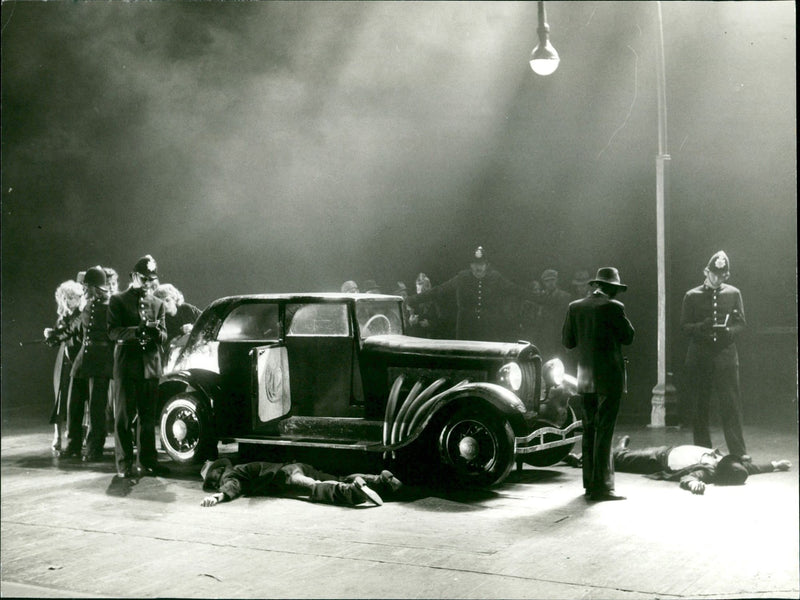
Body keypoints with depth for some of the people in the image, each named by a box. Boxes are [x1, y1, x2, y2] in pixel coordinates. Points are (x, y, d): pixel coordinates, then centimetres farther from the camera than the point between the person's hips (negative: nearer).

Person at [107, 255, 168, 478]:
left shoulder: (157, 303, 15)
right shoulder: (118, 300, 3)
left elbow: (164, 335, 9)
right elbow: (113, 331, -7)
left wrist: (156, 332, -14)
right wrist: (137, 331, -23)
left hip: (150, 365, 4)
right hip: (126, 365, -4)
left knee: (148, 417, 7)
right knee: (123, 416, -1)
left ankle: (147, 460, 14)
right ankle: (124, 463, 2)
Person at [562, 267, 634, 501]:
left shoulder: (575, 307, 6)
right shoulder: (613, 307, -10)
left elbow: (568, 341, 9)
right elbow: (628, 336, -1)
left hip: (585, 378, 6)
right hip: (609, 376, -6)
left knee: (589, 430, 13)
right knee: (604, 431, -4)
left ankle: (589, 483, 17)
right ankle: (602, 486, -3)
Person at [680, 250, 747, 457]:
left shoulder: (733, 294, 10)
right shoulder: (692, 296, 7)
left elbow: (741, 323, 9)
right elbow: (684, 326, 4)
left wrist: (730, 331, -13)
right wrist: (701, 326, -16)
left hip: (726, 356, 0)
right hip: (699, 356, 1)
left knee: (731, 405, -6)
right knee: (699, 407, 3)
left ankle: (739, 454, -3)